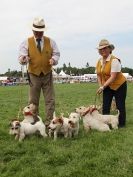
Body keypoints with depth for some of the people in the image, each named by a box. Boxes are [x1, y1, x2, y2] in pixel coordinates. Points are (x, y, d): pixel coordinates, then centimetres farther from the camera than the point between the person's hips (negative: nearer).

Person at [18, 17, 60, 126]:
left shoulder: (50, 42, 5)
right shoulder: (27, 42, 0)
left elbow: (56, 54, 7)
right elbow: (21, 57, -9)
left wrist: (53, 59, -17)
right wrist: (23, 59, -34)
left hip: (47, 74, 1)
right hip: (34, 75, -1)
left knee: (50, 100, 2)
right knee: (33, 101, 5)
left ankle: (50, 121, 12)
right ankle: (34, 122, 15)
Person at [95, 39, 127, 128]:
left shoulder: (114, 60, -24)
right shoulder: (99, 61, -2)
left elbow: (113, 77, -28)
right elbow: (99, 75, 7)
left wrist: (103, 87, -29)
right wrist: (101, 86, -7)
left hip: (119, 85, -6)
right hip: (107, 86, 6)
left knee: (120, 105, 2)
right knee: (105, 106, 3)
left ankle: (121, 124, 19)